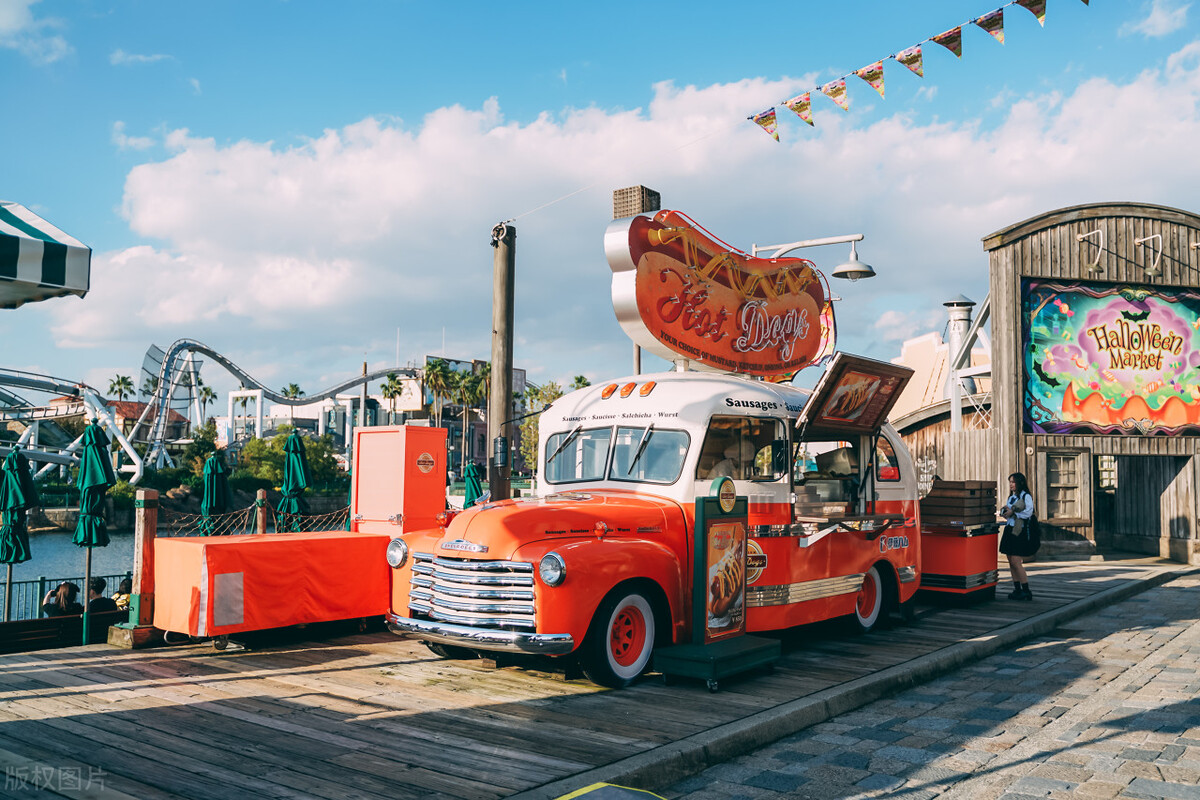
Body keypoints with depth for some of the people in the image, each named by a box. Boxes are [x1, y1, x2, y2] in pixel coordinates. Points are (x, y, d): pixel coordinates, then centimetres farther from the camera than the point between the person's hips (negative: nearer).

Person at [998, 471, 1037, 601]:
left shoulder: (1026, 496, -6)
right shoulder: (1011, 497, 19)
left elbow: (1028, 512, -17)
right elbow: (1004, 512, 20)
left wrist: (1013, 513, -14)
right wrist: (1004, 511, -1)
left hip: (1020, 531, -8)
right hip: (1009, 530, 8)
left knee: (1016, 561, -12)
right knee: (1011, 562, 7)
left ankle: (1026, 591, -4)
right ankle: (1017, 590, 14)